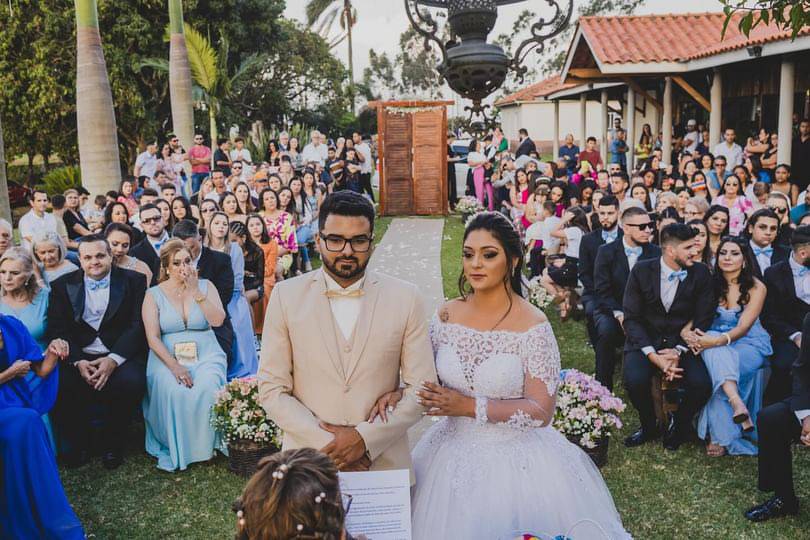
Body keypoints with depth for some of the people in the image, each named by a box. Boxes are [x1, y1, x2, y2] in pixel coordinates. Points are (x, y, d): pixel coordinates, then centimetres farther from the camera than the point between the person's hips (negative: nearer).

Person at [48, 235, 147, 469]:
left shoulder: (133, 281, 5)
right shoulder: (62, 285, 10)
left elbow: (138, 325, -4)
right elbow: (57, 330, 3)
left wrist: (113, 360, -19)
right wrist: (78, 362, -15)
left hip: (119, 356, -2)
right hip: (78, 357, 2)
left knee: (130, 382, -32)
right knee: (56, 386, -27)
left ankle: (112, 445, -6)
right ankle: (77, 444, 0)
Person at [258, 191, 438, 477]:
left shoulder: (405, 298, -5)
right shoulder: (286, 295, -5)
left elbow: (422, 388, -4)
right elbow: (272, 390, -5)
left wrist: (365, 438, -14)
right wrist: (326, 444, -13)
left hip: (384, 461, 0)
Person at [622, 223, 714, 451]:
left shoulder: (701, 274, -2)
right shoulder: (642, 270, -6)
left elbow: (703, 320, -2)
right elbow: (631, 318, -8)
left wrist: (678, 351, -17)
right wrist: (653, 355, -21)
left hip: (681, 342, 1)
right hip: (644, 341, -1)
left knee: (701, 385, -26)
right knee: (635, 380, -30)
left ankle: (677, 425, 8)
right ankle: (649, 427, 4)